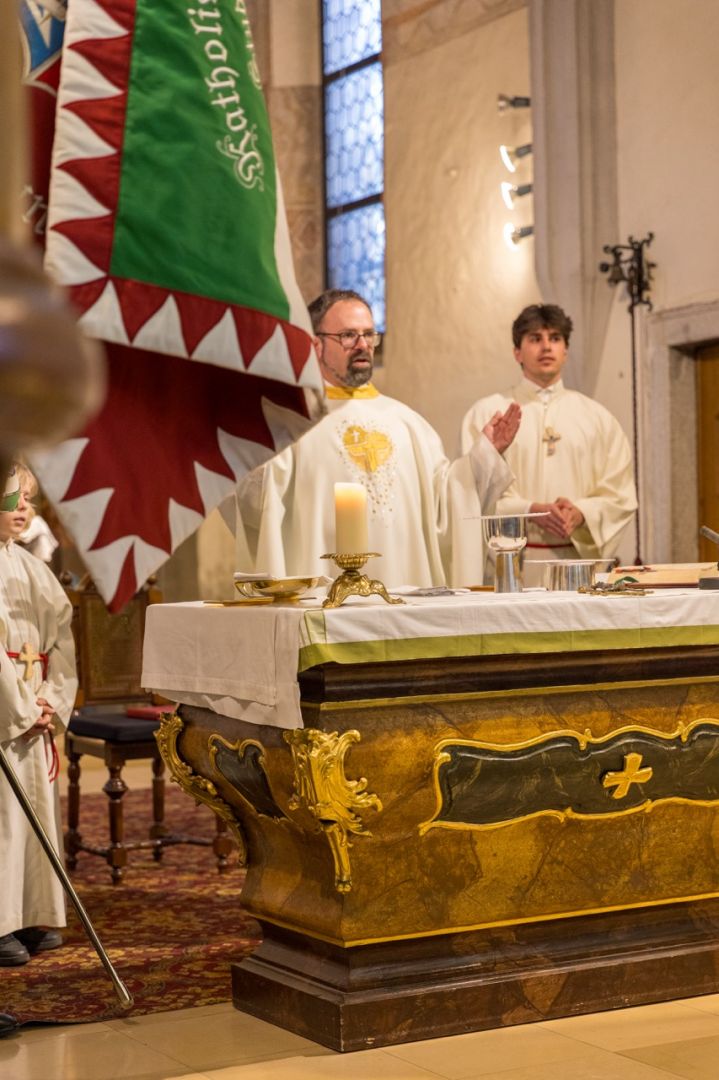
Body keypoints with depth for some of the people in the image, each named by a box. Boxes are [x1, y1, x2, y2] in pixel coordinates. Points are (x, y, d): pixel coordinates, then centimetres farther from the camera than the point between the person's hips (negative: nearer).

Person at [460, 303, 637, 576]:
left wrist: (581, 514, -10)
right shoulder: (486, 413, 7)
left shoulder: (597, 417, 15)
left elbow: (621, 495, 10)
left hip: (580, 556, 2)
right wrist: (531, 510, -15)